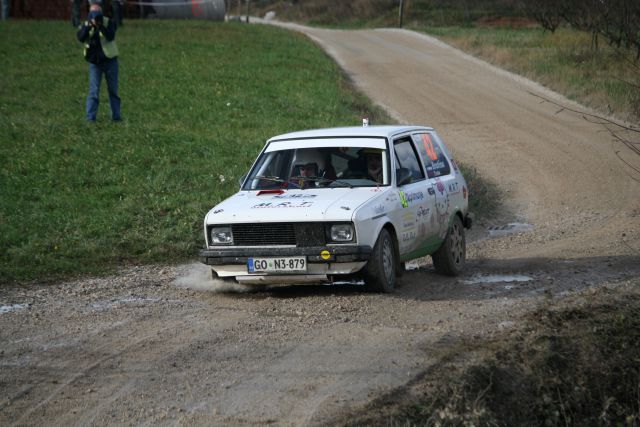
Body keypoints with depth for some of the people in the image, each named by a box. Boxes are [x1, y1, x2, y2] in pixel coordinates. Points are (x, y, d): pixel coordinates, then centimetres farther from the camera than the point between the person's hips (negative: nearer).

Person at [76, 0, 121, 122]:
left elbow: (111, 36, -24)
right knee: (94, 90, -5)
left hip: (110, 61, -1)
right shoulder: (86, 24, -1)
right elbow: (80, 38, -18)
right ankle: (90, 117, -4)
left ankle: (116, 115, 17)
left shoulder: (109, 23, -7)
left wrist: (100, 25, -35)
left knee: (113, 90, 8)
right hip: (94, 62, 1)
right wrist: (88, 26, -32)